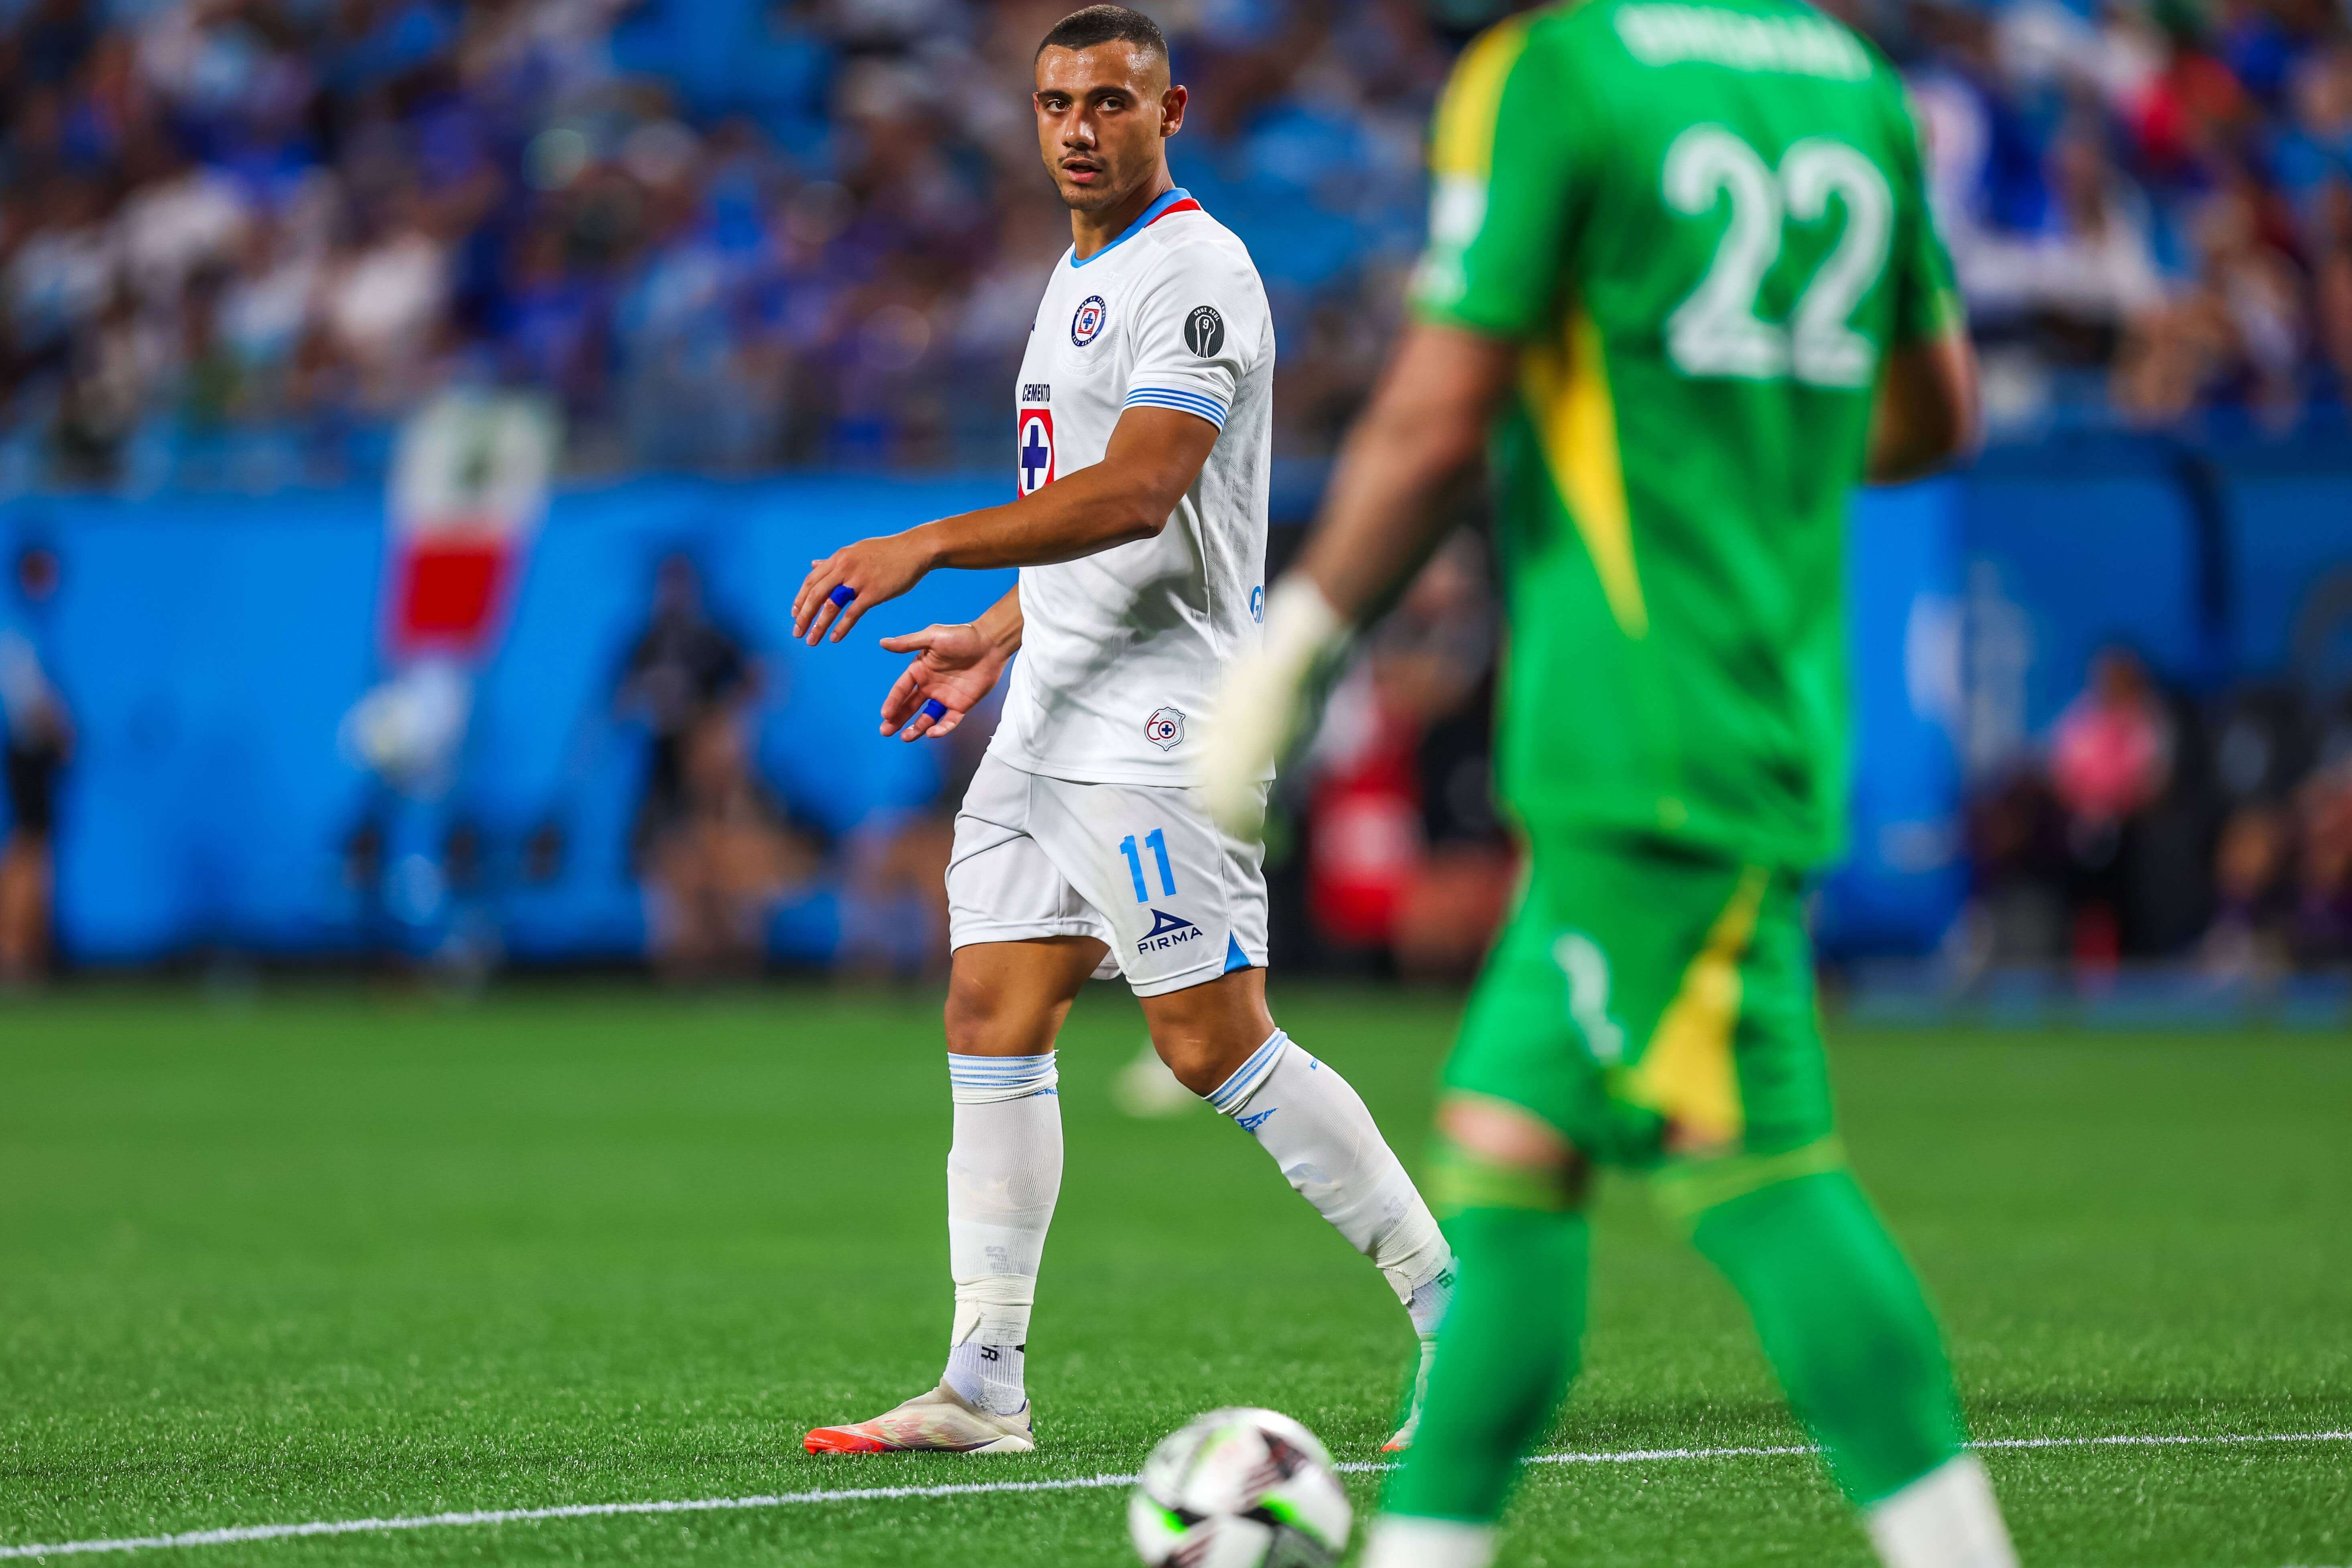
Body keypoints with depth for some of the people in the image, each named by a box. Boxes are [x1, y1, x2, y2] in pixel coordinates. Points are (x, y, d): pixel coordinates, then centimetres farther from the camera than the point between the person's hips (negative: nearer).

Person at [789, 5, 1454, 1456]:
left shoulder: (1196, 273, -12)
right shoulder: (1082, 274, 19)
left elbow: (1140, 492, -25)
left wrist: (925, 549, -28)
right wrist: (997, 638, 27)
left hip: (1157, 726, -10)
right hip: (1051, 723, 10)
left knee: (1217, 1046, -9)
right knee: (992, 1022, 3)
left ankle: (1457, 1309, 2)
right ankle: (986, 1383, 3)